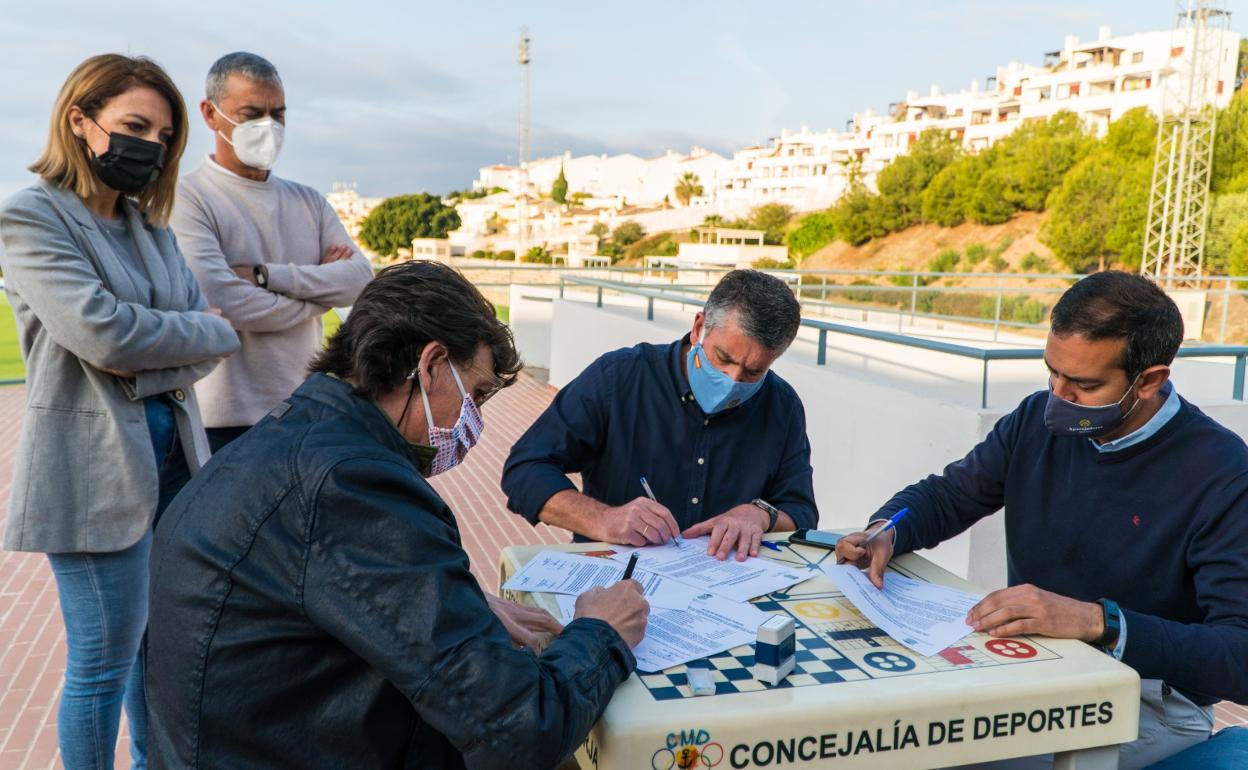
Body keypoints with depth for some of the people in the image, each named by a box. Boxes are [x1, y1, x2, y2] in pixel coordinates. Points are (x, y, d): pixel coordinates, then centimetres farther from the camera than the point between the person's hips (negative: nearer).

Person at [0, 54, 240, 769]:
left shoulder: (150, 223, 12)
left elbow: (204, 332, 6)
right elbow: (103, 334, -21)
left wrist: (152, 362, -13)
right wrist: (215, 332, -9)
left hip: (172, 450, 7)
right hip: (98, 467, -7)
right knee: (105, 662, 5)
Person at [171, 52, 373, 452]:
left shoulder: (308, 201, 14)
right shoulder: (186, 198, -5)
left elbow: (360, 278, -1)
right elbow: (224, 302, -18)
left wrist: (265, 275, -12)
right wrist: (317, 287, -4)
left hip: (305, 412, 5)